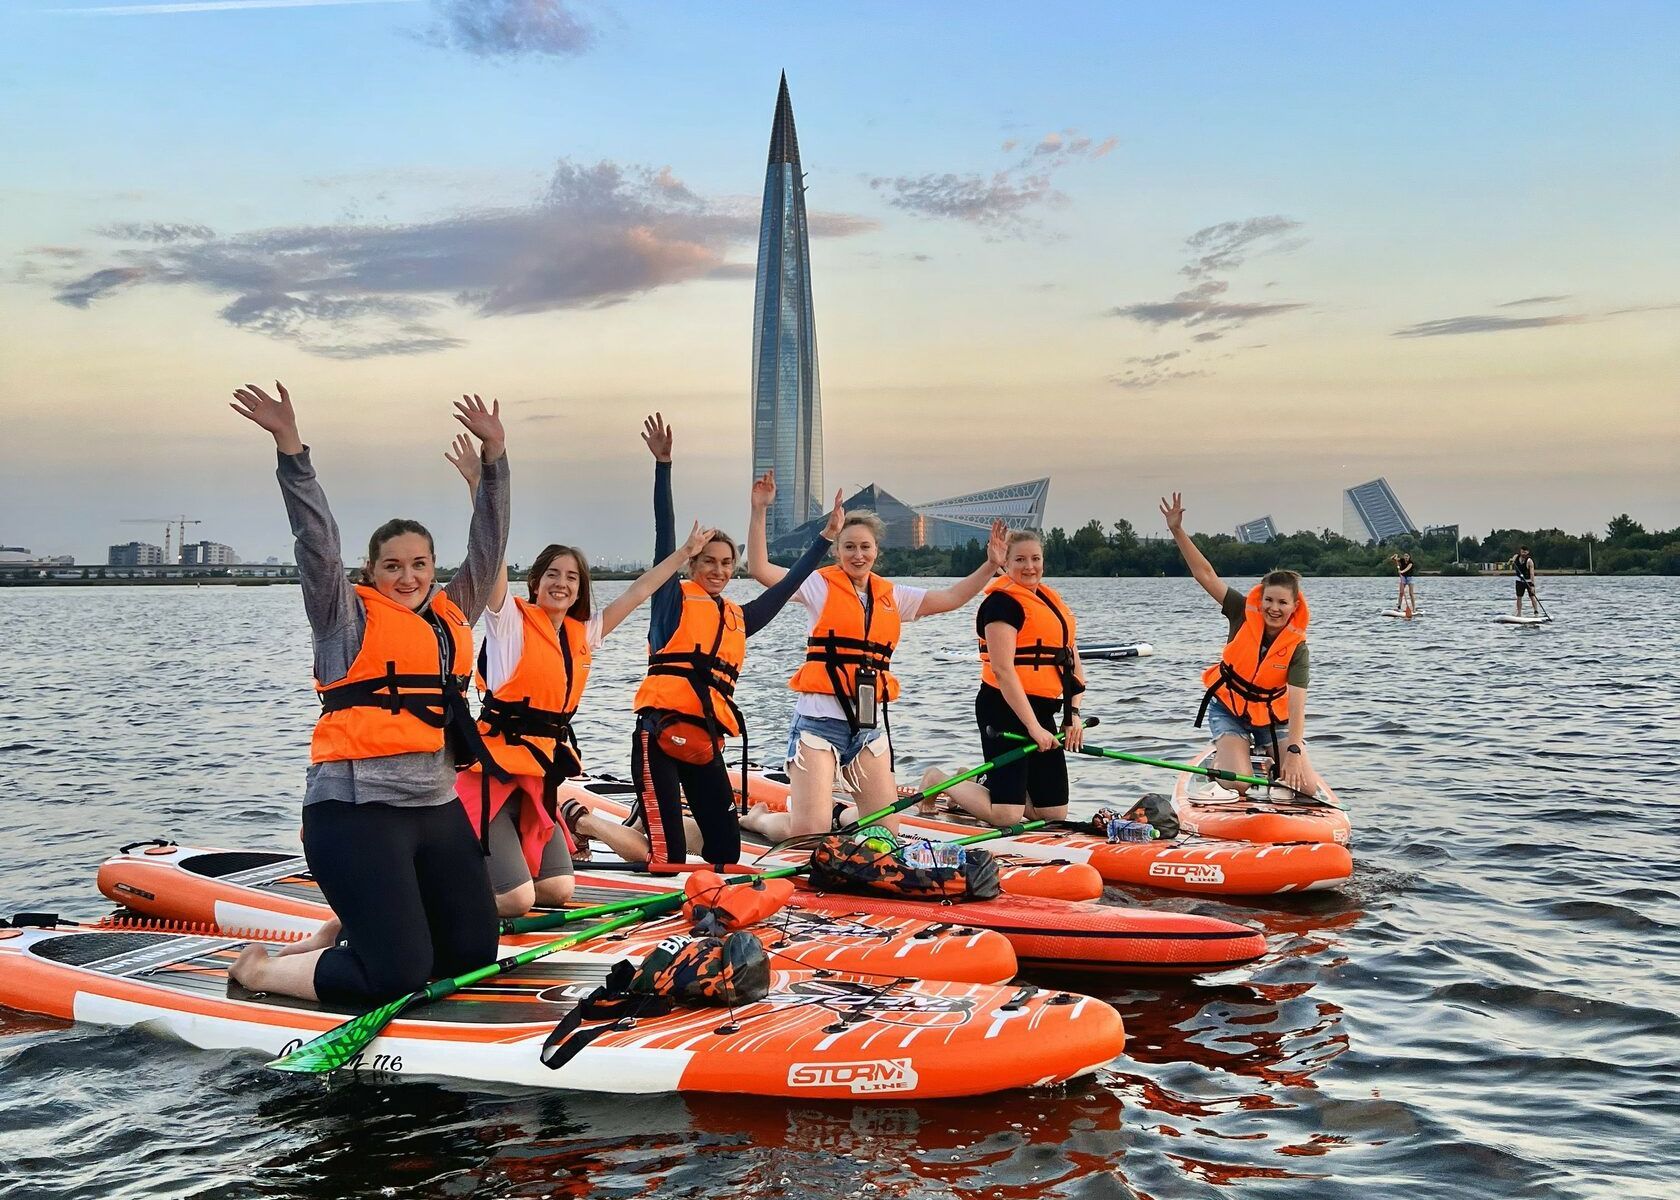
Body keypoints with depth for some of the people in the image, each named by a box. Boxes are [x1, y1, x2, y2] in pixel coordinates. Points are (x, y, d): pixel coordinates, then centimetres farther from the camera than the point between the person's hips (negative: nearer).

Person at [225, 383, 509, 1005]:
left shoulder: (452, 615, 14)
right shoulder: (347, 615, 0)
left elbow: (487, 542, 16)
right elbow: (317, 539, -11)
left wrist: (494, 454, 12)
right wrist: (290, 446, -20)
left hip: (437, 807, 7)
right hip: (357, 809, -7)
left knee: (474, 950, 8)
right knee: (398, 975, -14)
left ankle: (346, 931, 27)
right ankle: (259, 969, 9)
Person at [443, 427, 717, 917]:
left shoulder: (583, 635, 12)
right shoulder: (511, 621, -6)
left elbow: (637, 592, 21)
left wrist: (685, 552, 26)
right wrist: (479, 486, -32)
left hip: (542, 774, 7)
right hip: (495, 767, -7)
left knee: (557, 892, 3)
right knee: (516, 900, -14)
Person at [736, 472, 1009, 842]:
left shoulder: (891, 596, 14)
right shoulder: (820, 586, 1)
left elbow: (951, 598, 17)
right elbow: (761, 569, -9)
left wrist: (989, 567, 7)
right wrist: (759, 511, -17)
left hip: (871, 725, 5)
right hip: (820, 720, -5)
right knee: (808, 833, -11)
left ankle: (838, 813, 35)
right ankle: (756, 818, 21)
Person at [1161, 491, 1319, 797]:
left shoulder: (1297, 648, -18)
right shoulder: (1245, 614, -14)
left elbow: (1296, 706, -27)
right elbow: (1205, 575, -17)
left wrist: (1294, 753, -39)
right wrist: (1177, 531, -25)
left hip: (1273, 716, 0)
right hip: (1228, 708, 0)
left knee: (1306, 788, -13)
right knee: (1236, 786, -20)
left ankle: (1271, 761, 20)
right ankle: (1221, 757, 17)